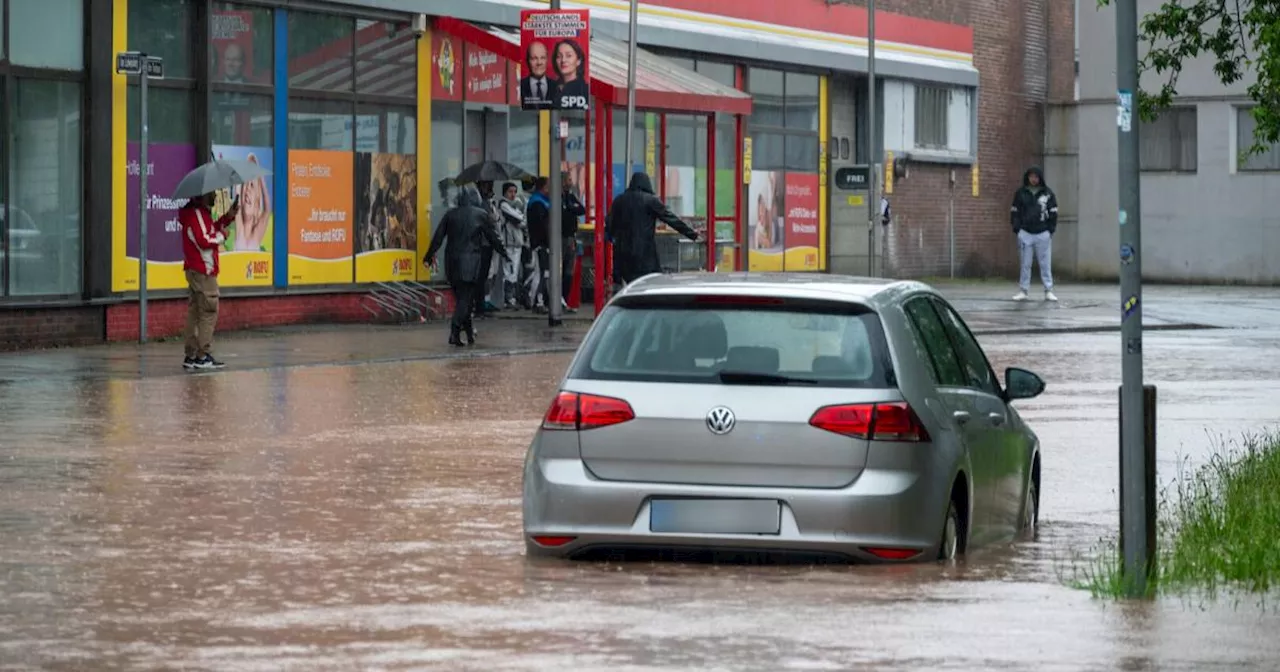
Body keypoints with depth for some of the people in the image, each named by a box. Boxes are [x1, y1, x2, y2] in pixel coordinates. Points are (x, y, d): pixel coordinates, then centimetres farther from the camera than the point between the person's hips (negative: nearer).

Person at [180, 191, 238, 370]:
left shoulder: (202, 213, 16)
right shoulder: (196, 214, -15)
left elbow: (211, 230, 24)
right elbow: (203, 240, -23)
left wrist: (228, 216, 16)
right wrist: (221, 236, -9)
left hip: (194, 270, 10)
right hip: (203, 271, -10)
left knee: (195, 313, 10)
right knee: (209, 312, -7)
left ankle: (191, 356, 11)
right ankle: (203, 356, -8)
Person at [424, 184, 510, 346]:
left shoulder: (450, 214, 4)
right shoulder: (481, 214, -4)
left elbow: (438, 237, 6)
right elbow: (493, 237, 3)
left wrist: (429, 256, 14)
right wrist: (504, 253, 17)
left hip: (452, 262, 4)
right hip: (471, 263, -4)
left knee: (460, 297, 15)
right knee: (466, 298, -2)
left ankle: (470, 332, 22)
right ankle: (454, 332, -14)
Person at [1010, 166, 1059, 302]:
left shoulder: (1048, 193, 5)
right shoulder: (1020, 193, 7)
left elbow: (1053, 212, 8)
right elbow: (1015, 211, 9)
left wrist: (1051, 229, -1)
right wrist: (1016, 228, -2)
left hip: (1043, 233, -1)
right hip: (1025, 233, 1)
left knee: (1045, 264, 0)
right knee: (1025, 264, 2)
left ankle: (1048, 291, 3)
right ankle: (1023, 291, 7)